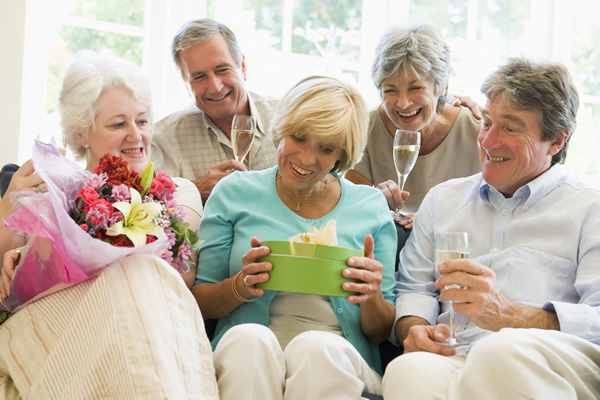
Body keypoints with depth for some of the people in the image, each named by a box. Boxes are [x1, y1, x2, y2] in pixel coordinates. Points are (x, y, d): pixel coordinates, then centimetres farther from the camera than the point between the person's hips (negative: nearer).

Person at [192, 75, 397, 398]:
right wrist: (239, 287, -12)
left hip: (337, 360, 0)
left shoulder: (370, 206, 11)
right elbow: (198, 303, 9)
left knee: (315, 346, -35)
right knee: (248, 339, -34)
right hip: (246, 358, 1)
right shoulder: (234, 193, 10)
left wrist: (373, 299, -10)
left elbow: (380, 333, 12)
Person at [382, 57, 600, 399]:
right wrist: (415, 328, 1)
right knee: (406, 371, -37)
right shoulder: (443, 199, 29)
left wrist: (509, 315, -20)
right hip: (458, 359, 2)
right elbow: (414, 287, 26)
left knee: (502, 351, -41)